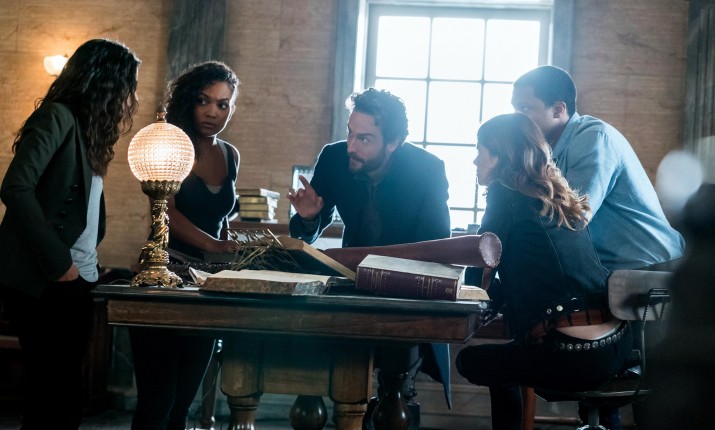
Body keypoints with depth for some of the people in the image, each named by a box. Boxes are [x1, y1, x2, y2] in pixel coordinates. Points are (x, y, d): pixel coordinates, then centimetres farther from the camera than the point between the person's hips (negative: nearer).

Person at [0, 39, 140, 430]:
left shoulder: (88, 129, 19)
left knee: (66, 395, 9)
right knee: (53, 395, -8)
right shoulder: (58, 117, -8)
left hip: (76, 282, 9)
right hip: (43, 284, -9)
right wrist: (57, 263, -18)